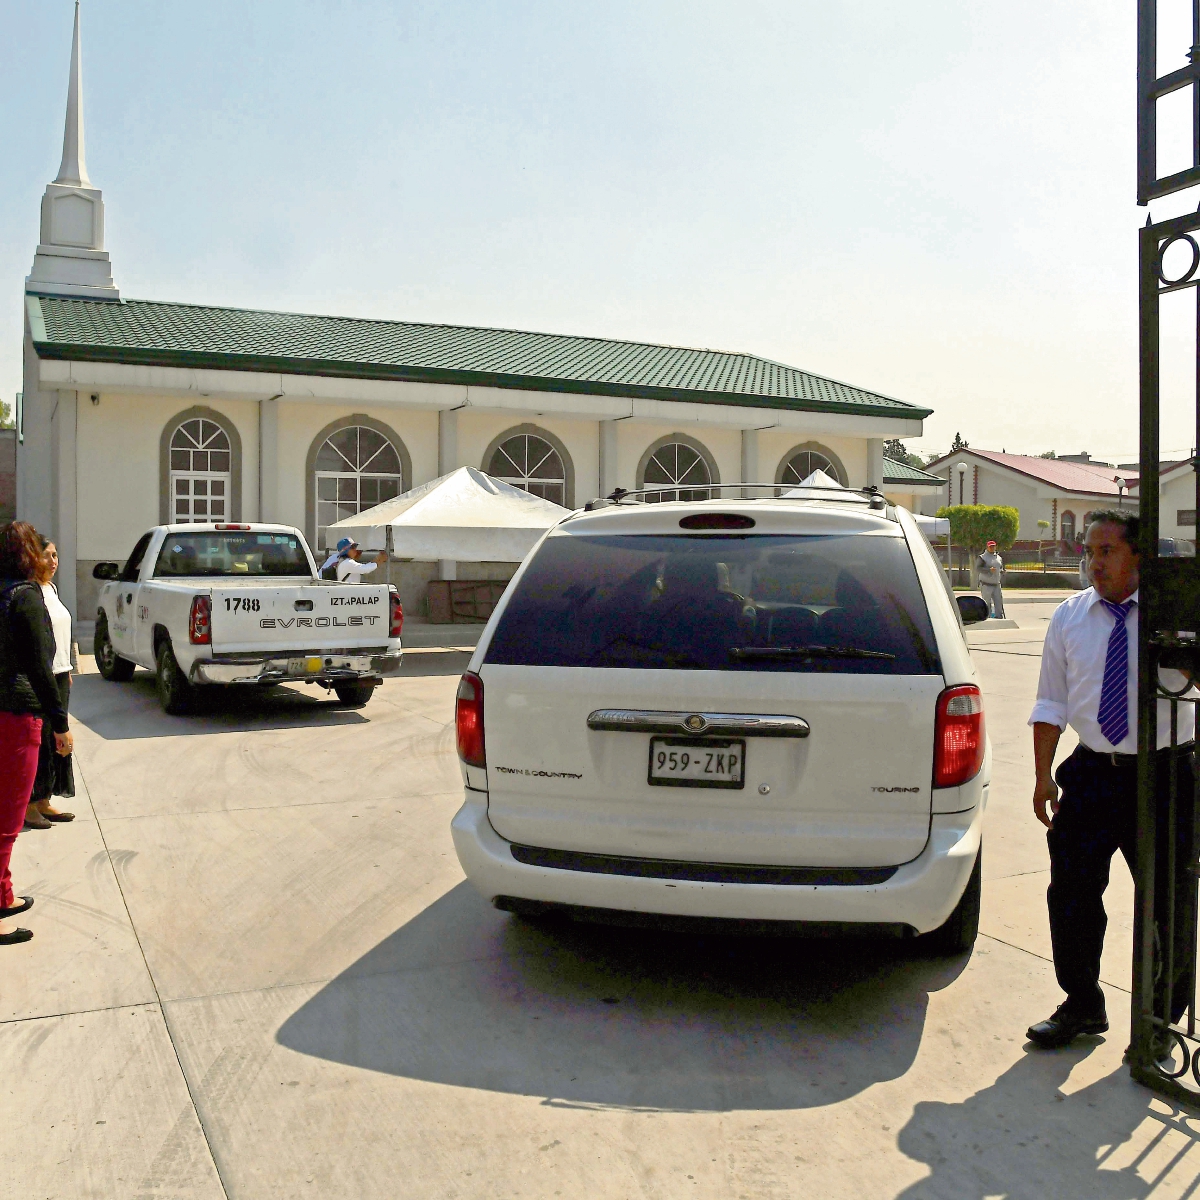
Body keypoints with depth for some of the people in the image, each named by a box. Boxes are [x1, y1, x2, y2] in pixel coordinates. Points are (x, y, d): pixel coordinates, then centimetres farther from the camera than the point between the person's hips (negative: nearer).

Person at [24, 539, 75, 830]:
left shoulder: (51, 589, 13)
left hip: (59, 675, 9)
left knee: (54, 740, 12)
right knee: (39, 741, -2)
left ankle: (44, 801, 20)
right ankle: (29, 805, 8)